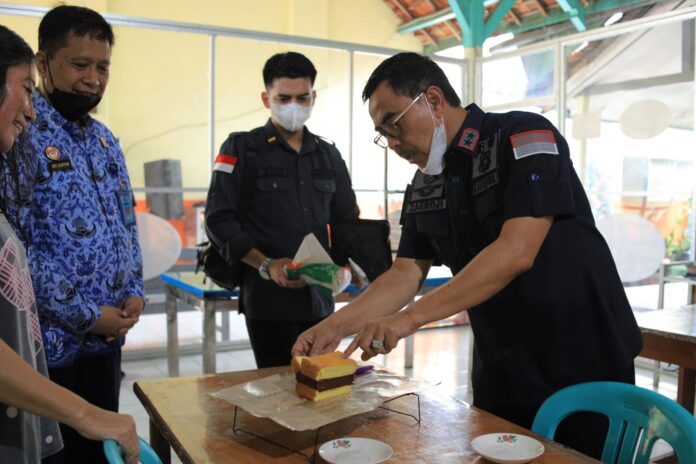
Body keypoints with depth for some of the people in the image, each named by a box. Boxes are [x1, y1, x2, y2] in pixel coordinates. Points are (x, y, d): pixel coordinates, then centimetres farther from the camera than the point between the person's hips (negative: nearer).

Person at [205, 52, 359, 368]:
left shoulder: (328, 155, 13)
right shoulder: (240, 150, 0)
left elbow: (348, 220, 17)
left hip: (320, 296, 4)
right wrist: (266, 265, -19)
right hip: (268, 298, -4)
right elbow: (219, 221, -7)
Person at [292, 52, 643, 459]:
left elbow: (516, 253, -26)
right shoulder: (423, 190, 4)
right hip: (499, 370, 6)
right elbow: (406, 274, 5)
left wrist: (409, 319, -28)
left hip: (583, 362, -5)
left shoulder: (527, 137, -17)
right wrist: (337, 326, -10)